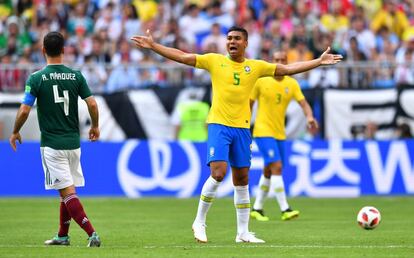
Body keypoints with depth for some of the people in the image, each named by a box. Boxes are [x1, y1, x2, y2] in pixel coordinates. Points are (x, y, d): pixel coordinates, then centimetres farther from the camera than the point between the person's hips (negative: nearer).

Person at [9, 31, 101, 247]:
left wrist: (15, 132, 6)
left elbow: (24, 110, -11)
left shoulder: (36, 78, -9)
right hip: (73, 141, 4)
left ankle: (92, 233, -18)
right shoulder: (76, 76, 0)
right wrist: (95, 126, 16)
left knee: (68, 192, -7)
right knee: (67, 191, 17)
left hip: (51, 144, -4)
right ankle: (62, 236, 26)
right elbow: (92, 104, -2)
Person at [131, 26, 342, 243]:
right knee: (218, 173, -18)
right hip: (218, 125, -3)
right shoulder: (215, 61, 2)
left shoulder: (256, 66, 8)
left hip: (242, 128, 3)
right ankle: (199, 222, -2)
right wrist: (153, 45, -5)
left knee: (242, 180, 7)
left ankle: (243, 233, 14)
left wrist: (319, 62, 9)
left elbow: (288, 69, 12)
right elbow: (182, 57, 1)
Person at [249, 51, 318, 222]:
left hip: (279, 134, 6)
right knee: (277, 166, -18)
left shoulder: (291, 84, 3)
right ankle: (285, 210, -22)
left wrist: (310, 117, -27)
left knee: (269, 172, 14)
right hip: (263, 131, -6)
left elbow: (303, 104, -6)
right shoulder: (261, 81, -6)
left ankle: (257, 208, 27)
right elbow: (249, 104, 1)